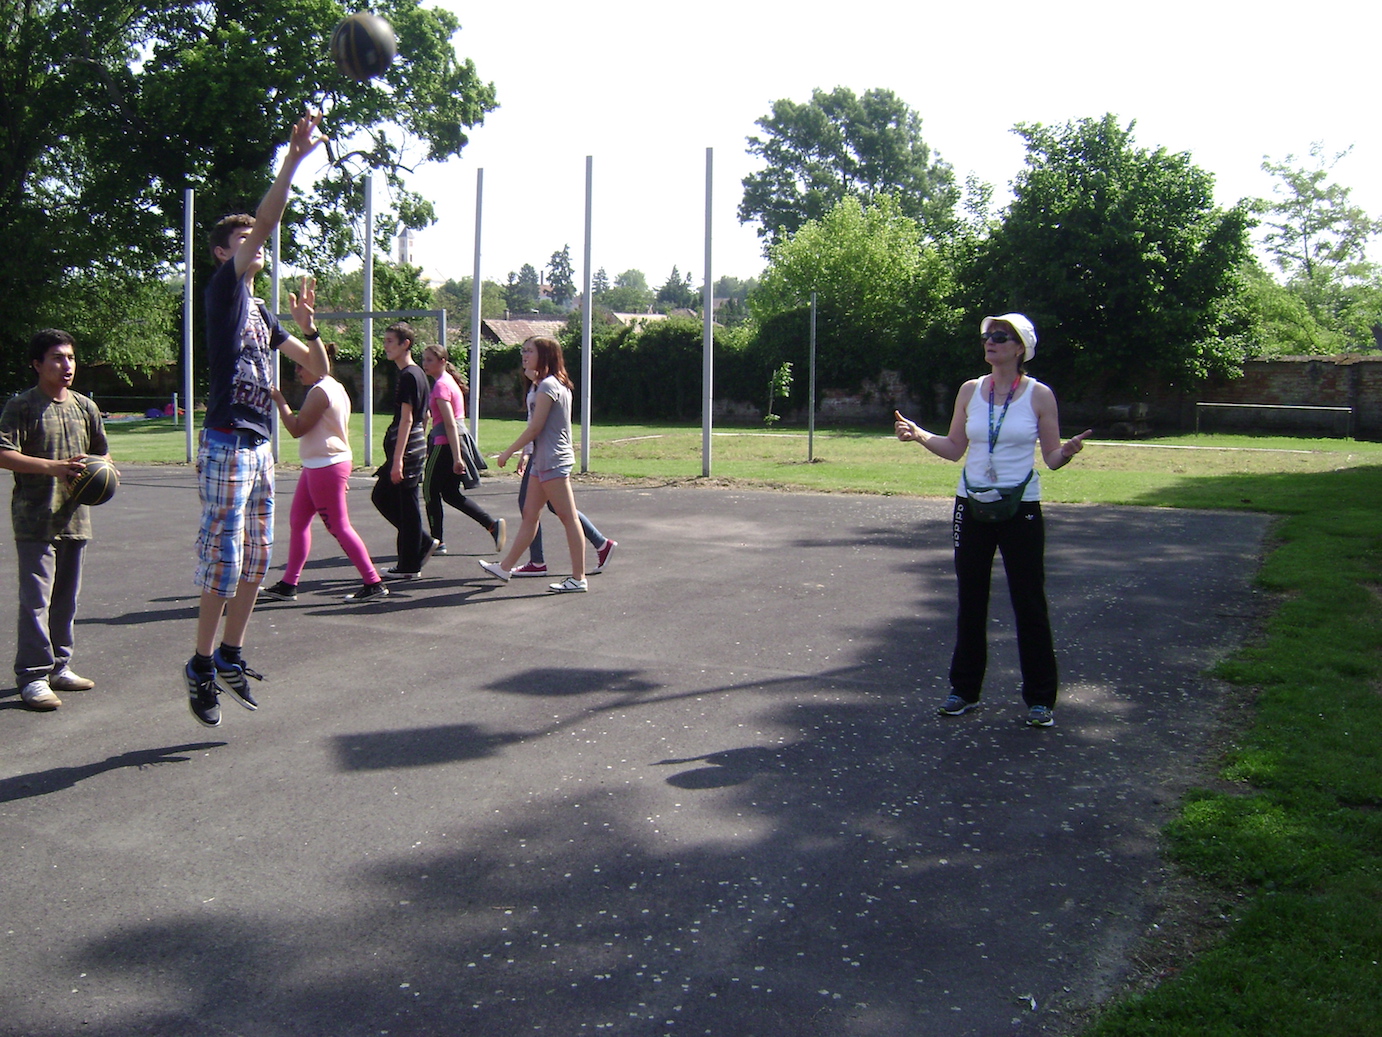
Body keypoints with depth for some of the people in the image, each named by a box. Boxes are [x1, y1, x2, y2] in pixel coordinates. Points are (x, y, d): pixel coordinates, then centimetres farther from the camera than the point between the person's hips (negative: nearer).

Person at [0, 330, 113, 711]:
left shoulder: (85, 407, 12)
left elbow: (102, 453, 22)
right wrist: (52, 467, -23)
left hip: (75, 516, 6)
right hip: (35, 519, -6)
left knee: (66, 597, 13)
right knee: (36, 598, -7)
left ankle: (58, 667, 24)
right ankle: (33, 677, -3)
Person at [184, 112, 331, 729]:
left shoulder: (262, 312, 20)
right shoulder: (223, 288, -2)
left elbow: (318, 367, 21)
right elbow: (264, 221, -16)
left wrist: (305, 325, 3)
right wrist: (294, 157, -19)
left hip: (261, 446, 8)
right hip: (227, 444, -8)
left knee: (256, 560, 11)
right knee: (224, 558, -7)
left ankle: (231, 656, 21)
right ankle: (202, 663, 5)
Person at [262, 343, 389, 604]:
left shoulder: (320, 391, -16)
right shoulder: (336, 388, 16)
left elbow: (296, 429, -19)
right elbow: (342, 432, 20)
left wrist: (279, 400, -11)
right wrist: (343, 474, 24)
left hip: (325, 467, -11)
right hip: (317, 467, 11)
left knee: (339, 527, -6)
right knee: (297, 522, 11)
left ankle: (374, 584, -2)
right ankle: (288, 585, 16)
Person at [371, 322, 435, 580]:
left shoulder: (408, 376, -14)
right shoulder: (417, 373, 15)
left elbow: (406, 419, -19)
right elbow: (423, 417, 22)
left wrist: (398, 459, -22)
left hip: (407, 447, -10)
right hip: (416, 445, 10)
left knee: (407, 506, -3)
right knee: (381, 496, 15)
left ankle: (409, 566, 4)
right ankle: (423, 543, 18)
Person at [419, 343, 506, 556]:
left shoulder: (441, 385, -14)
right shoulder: (450, 381, 15)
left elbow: (450, 423, -22)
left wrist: (456, 457, -26)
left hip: (445, 444, -9)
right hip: (454, 442, 9)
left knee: (430, 491, 4)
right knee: (452, 494, 13)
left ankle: (437, 542, 11)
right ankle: (493, 524, 6)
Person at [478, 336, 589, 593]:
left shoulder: (547, 386, -14)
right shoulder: (557, 384, 15)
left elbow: (535, 428, -16)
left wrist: (508, 453, -7)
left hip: (553, 461, -10)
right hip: (544, 460, 10)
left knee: (568, 517, -8)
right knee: (530, 513, 14)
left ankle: (578, 579, -6)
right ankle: (505, 567, 22)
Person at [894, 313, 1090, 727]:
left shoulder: (1039, 395, -3)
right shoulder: (970, 390, 6)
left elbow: (1051, 457, -1)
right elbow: (955, 449, 10)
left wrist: (1068, 452, -23)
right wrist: (919, 435, -5)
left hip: (1021, 509, -3)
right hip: (972, 504, 3)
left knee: (1029, 603, 0)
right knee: (970, 600, 9)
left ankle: (1040, 698, 10)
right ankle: (964, 689, 20)